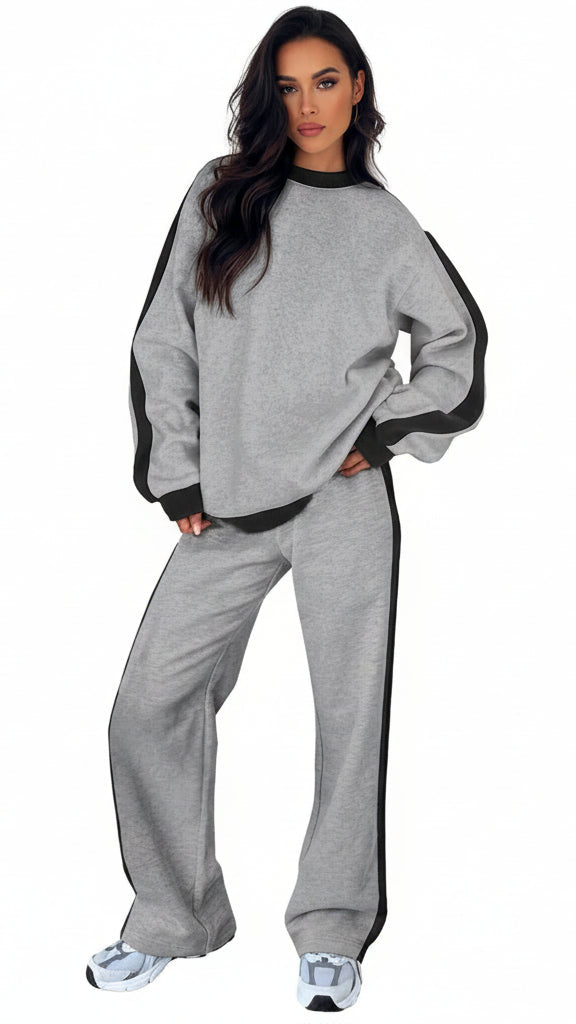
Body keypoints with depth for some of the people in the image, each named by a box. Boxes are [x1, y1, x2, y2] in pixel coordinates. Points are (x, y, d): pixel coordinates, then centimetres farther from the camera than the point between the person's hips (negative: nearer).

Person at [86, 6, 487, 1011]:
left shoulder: (386, 225, 6)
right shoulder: (219, 195, 8)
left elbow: (457, 339, 16)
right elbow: (163, 342, 7)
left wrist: (389, 435, 2)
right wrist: (177, 479, 1)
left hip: (345, 505, -1)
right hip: (226, 511, 2)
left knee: (350, 718, 0)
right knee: (149, 706, -2)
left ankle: (332, 934, 13)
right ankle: (171, 920, 14)